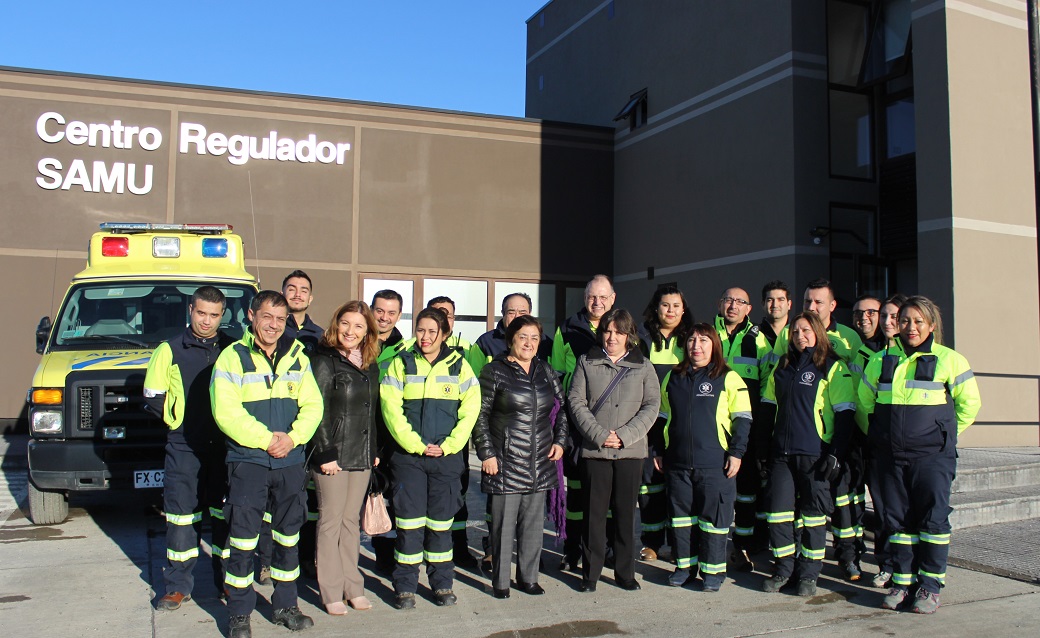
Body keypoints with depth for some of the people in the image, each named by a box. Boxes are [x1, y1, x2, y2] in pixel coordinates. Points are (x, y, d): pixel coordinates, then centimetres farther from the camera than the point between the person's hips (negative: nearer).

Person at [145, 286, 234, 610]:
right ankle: (178, 586, 15)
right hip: (184, 448, -1)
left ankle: (228, 581, 20)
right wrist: (177, 420, 1)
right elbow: (152, 395, 6)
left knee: (226, 516, 8)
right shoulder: (170, 350, 4)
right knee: (181, 517, 3)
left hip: (225, 447, 1)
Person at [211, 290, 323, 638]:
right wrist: (266, 439, -16)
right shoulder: (232, 357, -5)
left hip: (291, 462, 4)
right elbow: (226, 413, -13)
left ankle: (285, 606, 26)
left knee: (288, 535, 12)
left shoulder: (296, 357, 8)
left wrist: (293, 437, -12)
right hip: (247, 462, -4)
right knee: (243, 540, 0)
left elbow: (312, 405, 4)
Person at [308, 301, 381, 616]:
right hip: (333, 456, -6)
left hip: (362, 457, 6)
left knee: (352, 521, 13)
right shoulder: (324, 361, -8)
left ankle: (352, 585, 21)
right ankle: (331, 591, 12)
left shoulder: (370, 365, 11)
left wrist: (374, 450, 12)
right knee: (331, 522, 3)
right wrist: (326, 453, -16)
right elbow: (317, 411, -13)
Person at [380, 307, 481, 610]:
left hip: (447, 456, 1)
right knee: (409, 520, 1)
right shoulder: (401, 363, 3)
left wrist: (448, 446, -8)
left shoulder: (459, 365, 5)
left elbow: (470, 410, 1)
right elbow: (391, 409, -4)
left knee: (441, 520, 8)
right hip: (408, 455, 0)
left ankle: (442, 583, 20)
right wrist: (416, 445, -11)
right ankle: (405, 586, 12)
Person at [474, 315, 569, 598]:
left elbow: (562, 407, 19)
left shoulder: (545, 371, 11)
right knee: (504, 522, 1)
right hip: (505, 461, -4)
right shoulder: (494, 371, -3)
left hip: (540, 463, 4)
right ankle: (500, 581, 14)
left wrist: (560, 440, 9)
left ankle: (528, 577, 23)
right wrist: (486, 453, -8)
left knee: (533, 522, 10)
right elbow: (480, 415, -4)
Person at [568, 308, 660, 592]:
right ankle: (590, 573, 15)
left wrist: (624, 435, -11)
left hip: (631, 451, 1)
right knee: (594, 512, 3)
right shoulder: (587, 362, 6)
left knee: (626, 513, 7)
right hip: (594, 449, -1)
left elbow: (652, 405, 1)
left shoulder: (643, 366, 7)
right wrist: (599, 435, -13)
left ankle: (625, 572, 19)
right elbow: (576, 401, -1)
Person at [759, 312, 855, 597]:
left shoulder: (833, 368, -3)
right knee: (777, 510, 3)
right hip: (781, 453, 5)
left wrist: (835, 454, -12)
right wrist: (764, 446, 13)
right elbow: (768, 407, 19)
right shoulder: (782, 367, 13)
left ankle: (809, 574, 16)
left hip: (815, 454, -4)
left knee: (814, 514, 4)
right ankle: (783, 570, 16)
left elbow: (844, 414, -7)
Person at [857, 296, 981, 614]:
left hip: (932, 456, -3)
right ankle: (902, 581, 19)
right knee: (896, 520, 8)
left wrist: (942, 434, 6)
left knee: (933, 519, -2)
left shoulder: (949, 360, -1)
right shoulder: (881, 360, 9)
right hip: (889, 456, 3)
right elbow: (865, 403, 18)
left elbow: (969, 404, 6)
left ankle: (930, 586, 9)